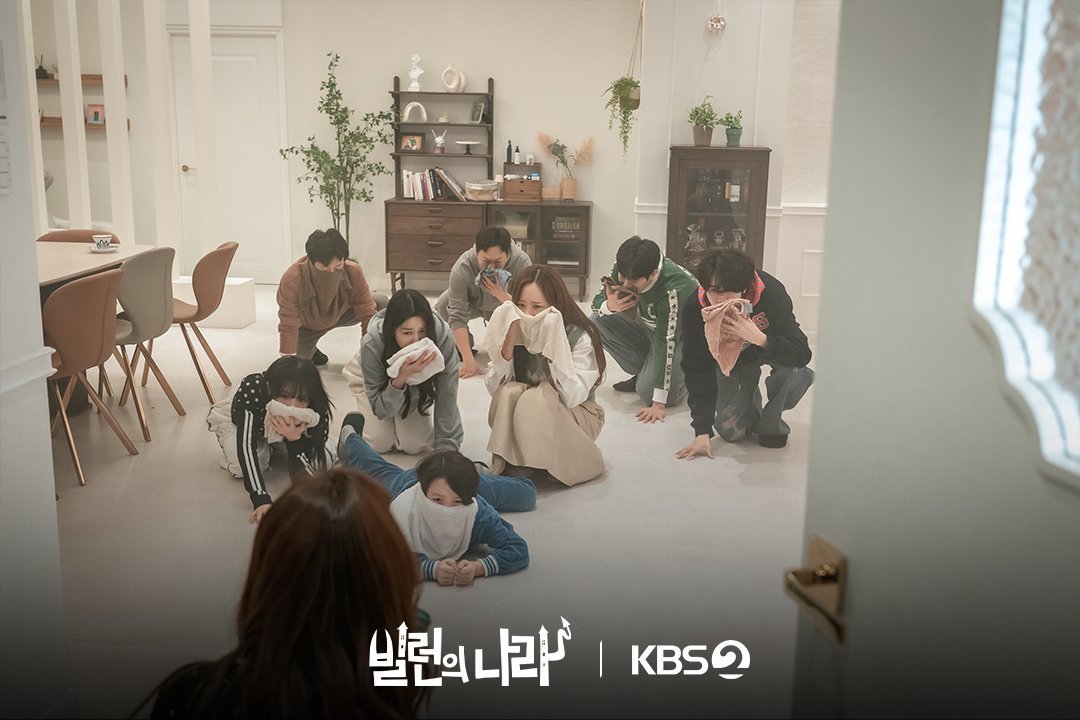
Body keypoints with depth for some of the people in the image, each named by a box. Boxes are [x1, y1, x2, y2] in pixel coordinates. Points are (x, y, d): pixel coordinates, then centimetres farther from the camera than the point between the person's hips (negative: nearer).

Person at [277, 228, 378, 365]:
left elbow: (367, 313, -27)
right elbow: (288, 327, -33)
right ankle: (311, 351, 18)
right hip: (305, 326, -1)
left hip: (339, 315, 1)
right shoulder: (291, 280, -39)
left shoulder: (354, 272, -33)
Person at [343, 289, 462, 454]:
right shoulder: (371, 344, -39)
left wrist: (446, 447, -33)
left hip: (417, 382, 1)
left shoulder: (442, 336, -40)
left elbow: (446, 397, -30)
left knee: (415, 445, -8)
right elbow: (382, 411, -30)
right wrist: (400, 379, -47)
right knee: (380, 444, -8)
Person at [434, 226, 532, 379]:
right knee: (443, 306, -28)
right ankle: (463, 346, 1)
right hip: (474, 303, -1)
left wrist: (501, 294, -52)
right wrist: (468, 360, -46)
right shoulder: (461, 270, -39)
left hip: (504, 304, 1)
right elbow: (457, 317, -39)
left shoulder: (522, 263, -37)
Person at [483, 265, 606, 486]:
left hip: (577, 416, -3)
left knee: (536, 398, -33)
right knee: (510, 392, -29)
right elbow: (495, 389, -15)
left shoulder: (579, 337, -20)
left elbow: (573, 398, -29)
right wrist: (508, 342, -26)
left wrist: (553, 347, -34)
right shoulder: (515, 331, -10)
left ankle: (519, 472, -21)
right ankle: (503, 468, -23)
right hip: (522, 420, 3)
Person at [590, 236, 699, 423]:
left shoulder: (673, 290, -38)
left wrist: (658, 404, -35)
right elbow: (597, 301, -9)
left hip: (681, 337, -7)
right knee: (597, 322, -12)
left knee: (648, 392, -26)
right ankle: (645, 372, 2)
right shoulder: (625, 269, -19)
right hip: (651, 326, 7)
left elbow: (665, 343, -37)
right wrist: (609, 306, -37)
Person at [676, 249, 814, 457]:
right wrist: (702, 432, -30)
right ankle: (751, 401, 26)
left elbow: (801, 354, -35)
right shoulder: (694, 309, -32)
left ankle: (770, 423, -4)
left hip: (770, 347, -1)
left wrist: (759, 338, -53)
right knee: (730, 430, -9)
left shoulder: (771, 293, -37)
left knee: (799, 374, -34)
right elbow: (698, 371, -25)